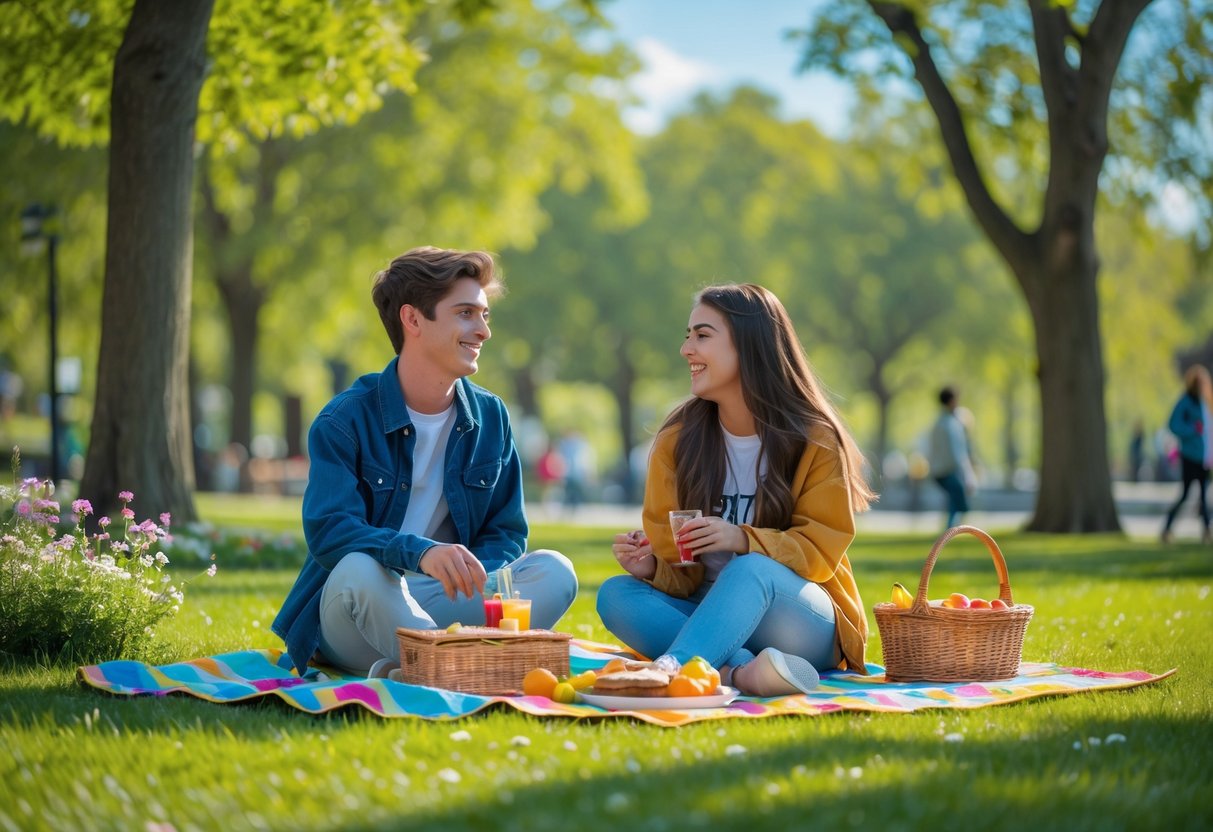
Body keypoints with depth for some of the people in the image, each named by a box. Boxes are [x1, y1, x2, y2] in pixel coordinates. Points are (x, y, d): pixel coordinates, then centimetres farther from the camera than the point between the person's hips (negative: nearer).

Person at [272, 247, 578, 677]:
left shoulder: (490, 417, 7)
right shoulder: (345, 419, -9)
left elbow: (505, 531, 7)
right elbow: (328, 530, -22)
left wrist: (476, 581, -17)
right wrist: (419, 552, -41)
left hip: (442, 606, 5)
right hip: (353, 610, -4)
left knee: (553, 571, -20)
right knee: (361, 568, -38)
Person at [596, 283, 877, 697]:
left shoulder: (815, 440, -5)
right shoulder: (676, 440, 3)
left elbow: (820, 550, -8)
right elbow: (681, 572, 3)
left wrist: (743, 540, -25)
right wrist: (651, 567, -21)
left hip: (807, 622, -4)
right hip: (711, 615, 4)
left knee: (752, 570, -36)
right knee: (615, 595, -23)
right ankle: (742, 671, -39)